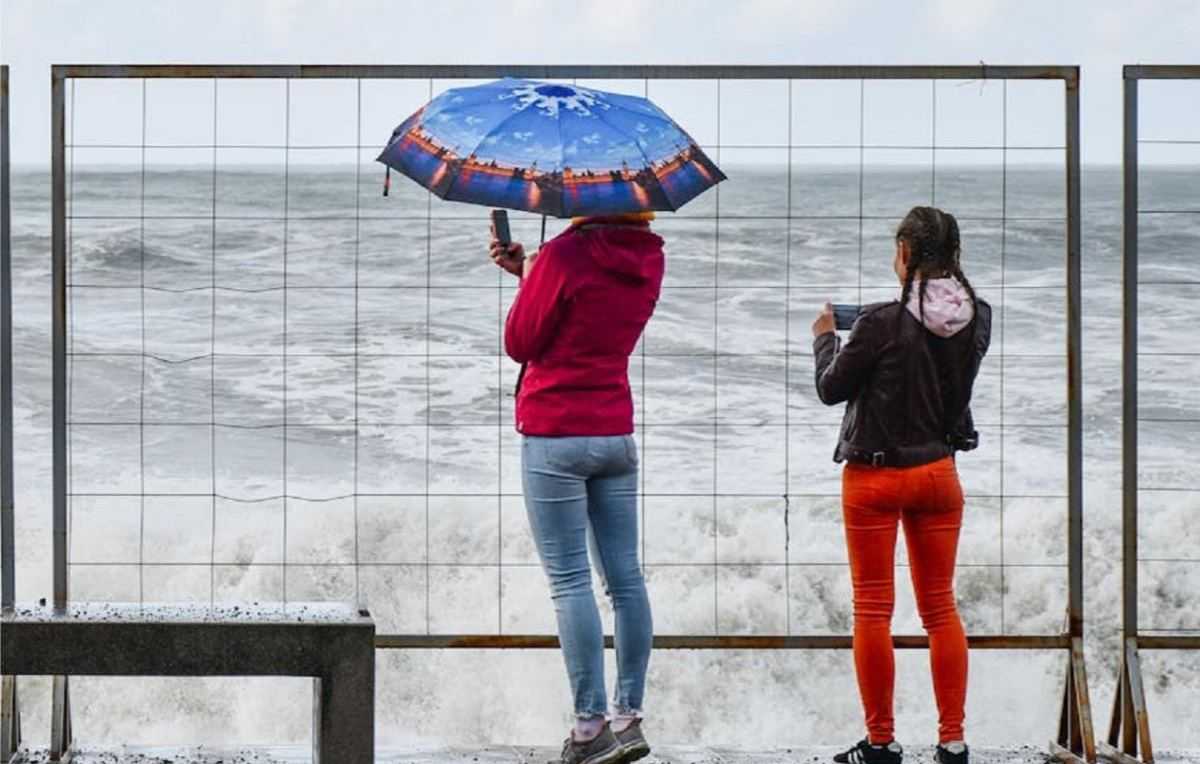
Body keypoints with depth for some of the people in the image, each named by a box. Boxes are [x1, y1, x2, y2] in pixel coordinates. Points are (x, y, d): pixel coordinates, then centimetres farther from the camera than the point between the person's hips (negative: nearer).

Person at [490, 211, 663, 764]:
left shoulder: (564, 256, -15)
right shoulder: (648, 259, 5)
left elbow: (520, 344, -6)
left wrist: (526, 275, 8)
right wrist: (530, 271, 9)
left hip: (555, 435, -6)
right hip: (617, 433, 6)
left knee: (570, 581, -4)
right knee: (625, 577, 7)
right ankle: (630, 716, 7)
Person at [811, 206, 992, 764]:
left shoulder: (881, 324, -19)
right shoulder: (976, 320, -4)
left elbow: (831, 389, -7)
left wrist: (825, 338, 11)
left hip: (875, 474, -5)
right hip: (939, 472, 5)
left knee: (873, 609, 4)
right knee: (940, 607, 12)